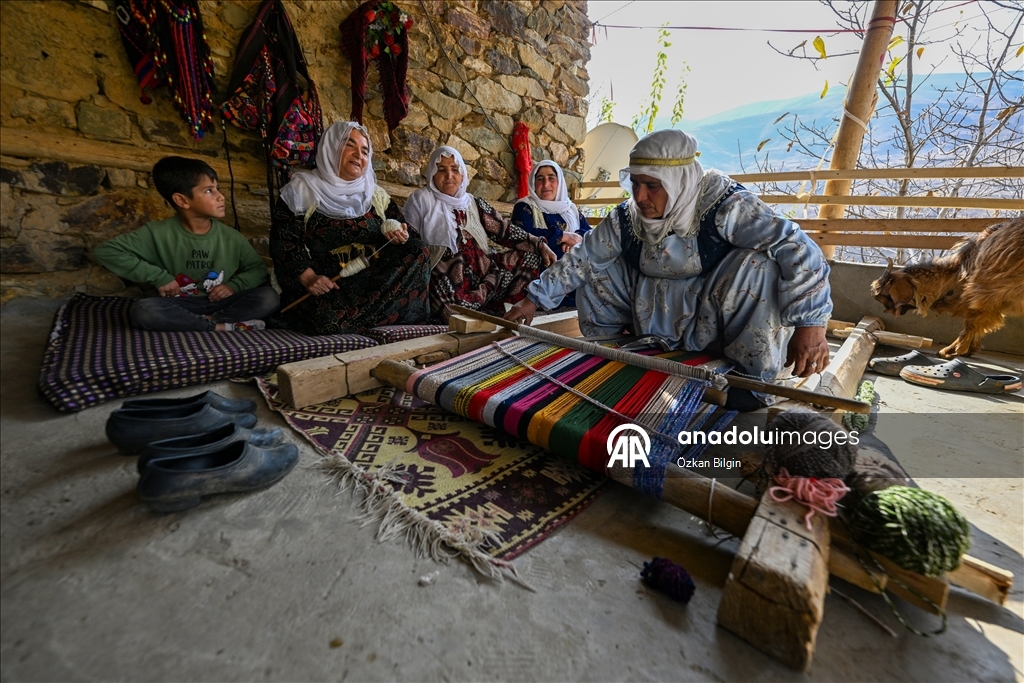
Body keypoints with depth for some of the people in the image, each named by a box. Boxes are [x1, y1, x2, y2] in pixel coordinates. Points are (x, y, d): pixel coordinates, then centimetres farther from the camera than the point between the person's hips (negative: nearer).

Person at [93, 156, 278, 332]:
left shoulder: (232, 237, -2)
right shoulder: (158, 234, -8)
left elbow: (257, 269, 7)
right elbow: (105, 251, -6)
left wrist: (234, 286, -13)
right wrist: (158, 277, -15)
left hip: (220, 305, 1)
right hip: (180, 307, -1)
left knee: (268, 297, -24)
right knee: (142, 311, -33)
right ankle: (224, 326, -27)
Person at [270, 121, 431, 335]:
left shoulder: (377, 196, 18)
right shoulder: (302, 190, 6)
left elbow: (408, 236, 15)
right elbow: (284, 242, -2)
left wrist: (401, 238, -10)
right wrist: (308, 278, -19)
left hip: (374, 282, 4)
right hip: (325, 286, -3)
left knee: (419, 251, -19)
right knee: (328, 320, -35)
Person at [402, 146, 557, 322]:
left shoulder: (473, 203, 17)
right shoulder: (421, 200, 6)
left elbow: (505, 230, 12)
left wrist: (540, 245, 3)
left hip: (481, 272, 6)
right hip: (443, 276, -6)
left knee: (531, 254, -4)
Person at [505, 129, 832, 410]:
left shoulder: (723, 205, -22)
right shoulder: (627, 217, -10)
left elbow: (796, 248, -27)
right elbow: (581, 259, -6)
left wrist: (810, 323, -37)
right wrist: (534, 299, -6)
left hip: (711, 319, -3)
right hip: (653, 320, 4)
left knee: (760, 265, -31)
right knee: (591, 271, -3)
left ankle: (753, 379, -13)